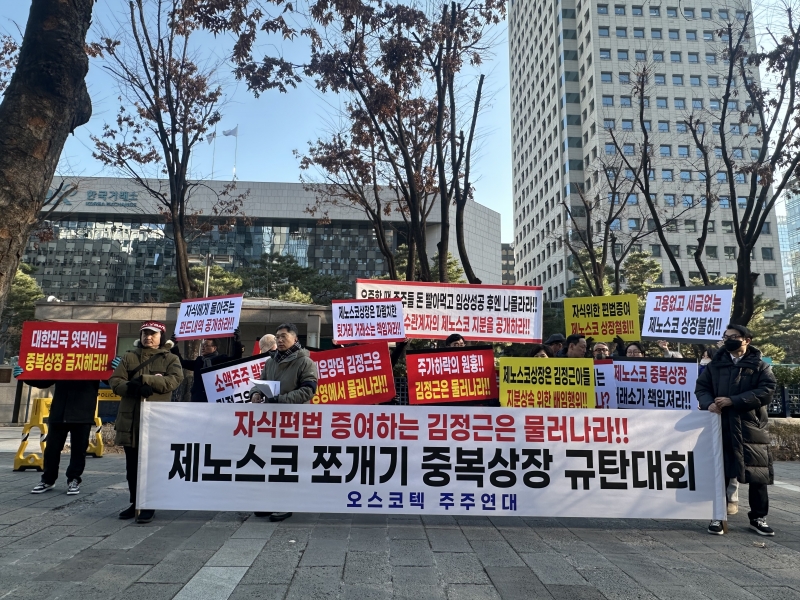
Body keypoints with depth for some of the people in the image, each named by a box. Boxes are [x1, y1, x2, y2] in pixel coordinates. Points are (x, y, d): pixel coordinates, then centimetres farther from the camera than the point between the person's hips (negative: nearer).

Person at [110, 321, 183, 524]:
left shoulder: (170, 359, 5)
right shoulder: (129, 357, 13)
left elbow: (174, 380, -12)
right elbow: (114, 381, 4)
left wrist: (144, 380, -16)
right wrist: (134, 388, -15)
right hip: (129, 418, 4)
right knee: (132, 465, 11)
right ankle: (135, 502, 24)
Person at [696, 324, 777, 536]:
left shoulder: (760, 366, 4)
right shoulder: (715, 364, 11)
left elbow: (767, 390, -10)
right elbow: (701, 387, 9)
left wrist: (733, 401, -18)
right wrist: (709, 403, -14)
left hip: (751, 427, -1)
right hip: (721, 426, 1)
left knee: (757, 474, 4)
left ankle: (758, 518, 19)